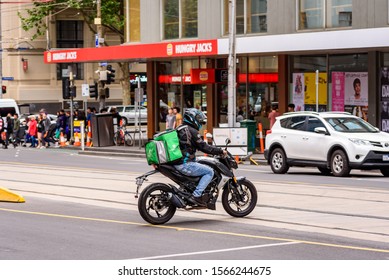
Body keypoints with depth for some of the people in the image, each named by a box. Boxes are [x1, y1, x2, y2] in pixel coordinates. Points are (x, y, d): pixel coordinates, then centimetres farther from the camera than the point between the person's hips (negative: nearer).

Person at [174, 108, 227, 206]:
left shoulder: (179, 129, 18)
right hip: (185, 164, -10)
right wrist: (220, 151, -5)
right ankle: (196, 195, -16)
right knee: (209, 172, -6)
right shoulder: (192, 131, -11)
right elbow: (204, 147, -13)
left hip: (176, 163, 10)